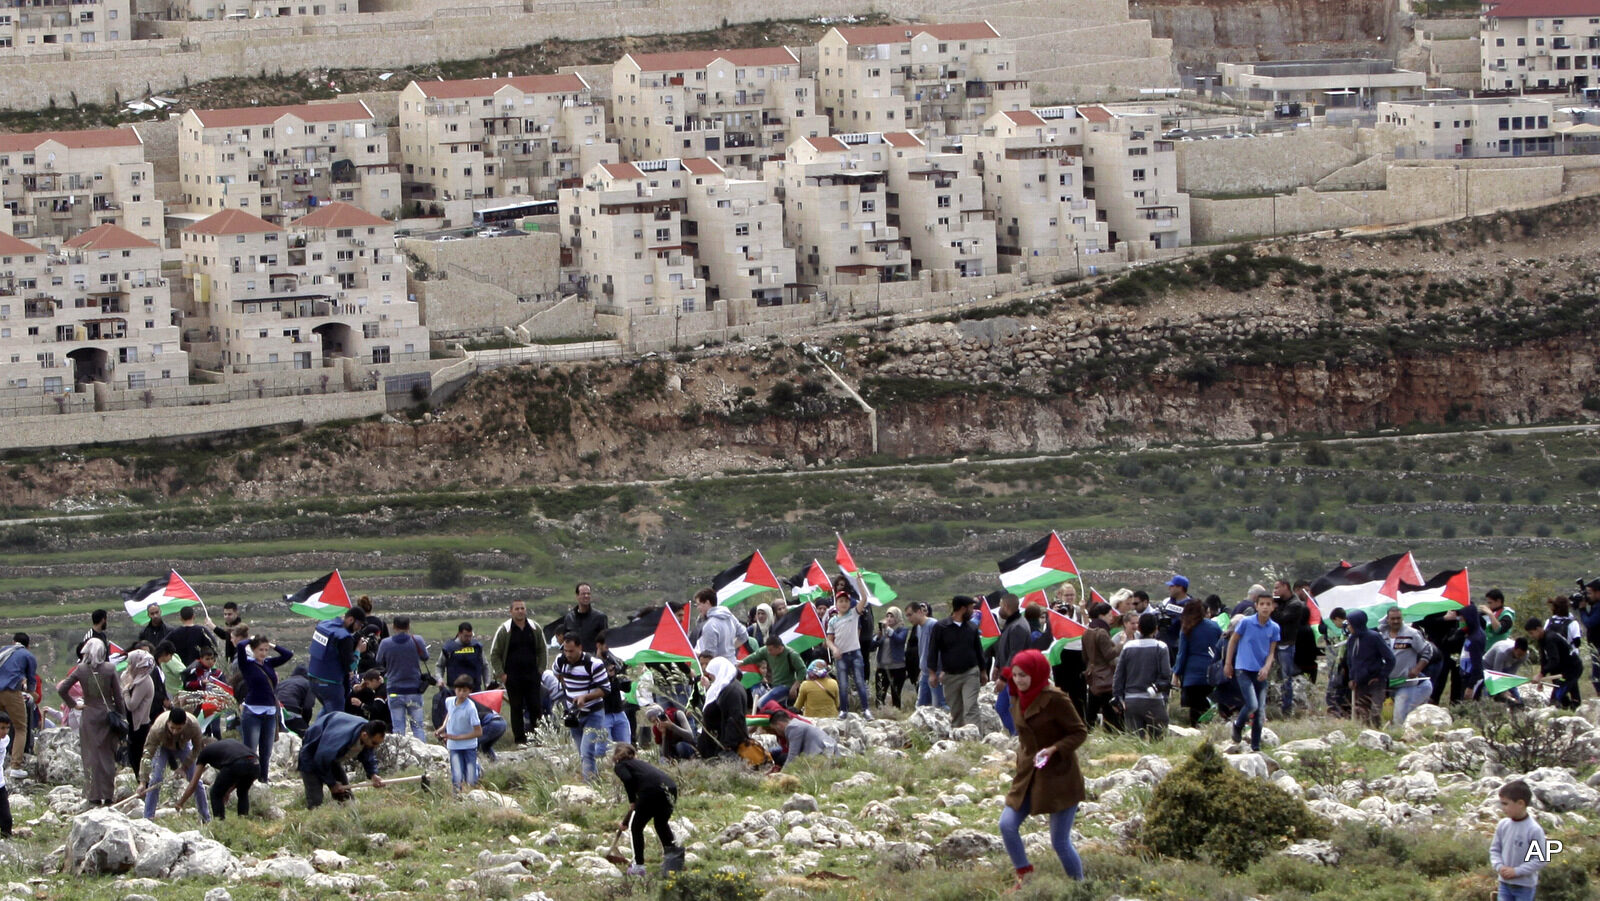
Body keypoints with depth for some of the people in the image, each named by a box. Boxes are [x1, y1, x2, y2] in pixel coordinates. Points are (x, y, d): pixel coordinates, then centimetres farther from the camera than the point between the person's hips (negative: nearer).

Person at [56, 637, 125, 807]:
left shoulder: (80, 670, -6)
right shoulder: (110, 669, -7)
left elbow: (61, 689, -7)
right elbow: (118, 695, -4)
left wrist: (73, 704, 6)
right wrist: (122, 717, 4)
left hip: (88, 716, 0)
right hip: (108, 715, 0)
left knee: (91, 756, 5)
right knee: (108, 755, 9)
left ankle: (95, 797, 2)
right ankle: (108, 795, 11)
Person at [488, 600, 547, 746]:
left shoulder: (535, 629, 6)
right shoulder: (504, 630, -3)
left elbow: (542, 651, 16)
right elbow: (494, 654, 1)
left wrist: (540, 670, 6)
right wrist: (500, 674, -6)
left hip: (532, 675, 2)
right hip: (513, 678, -2)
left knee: (536, 707, -1)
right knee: (516, 708, -1)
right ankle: (519, 739, 4)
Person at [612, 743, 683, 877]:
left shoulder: (620, 766, 16)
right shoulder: (639, 764, 36)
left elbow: (628, 779, -10)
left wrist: (632, 801, 3)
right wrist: (625, 822, 52)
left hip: (653, 790, -7)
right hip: (671, 788, 7)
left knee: (636, 827, 12)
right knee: (661, 823, 31)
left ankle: (638, 866, 14)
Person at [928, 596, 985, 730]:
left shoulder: (971, 628, 9)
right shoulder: (941, 627, -2)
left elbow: (978, 649, 18)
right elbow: (933, 650, 0)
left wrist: (982, 672, 19)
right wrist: (933, 673, -4)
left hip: (970, 673, 1)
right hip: (950, 675, -1)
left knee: (971, 708, -12)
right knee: (955, 710, 8)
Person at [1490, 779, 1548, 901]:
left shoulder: (1534, 830, -19)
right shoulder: (1502, 825, -2)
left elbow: (1541, 859, -18)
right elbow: (1495, 850, 9)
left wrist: (1516, 871, -20)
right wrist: (1499, 866, -11)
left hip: (1525, 885, -5)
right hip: (1505, 883, 5)